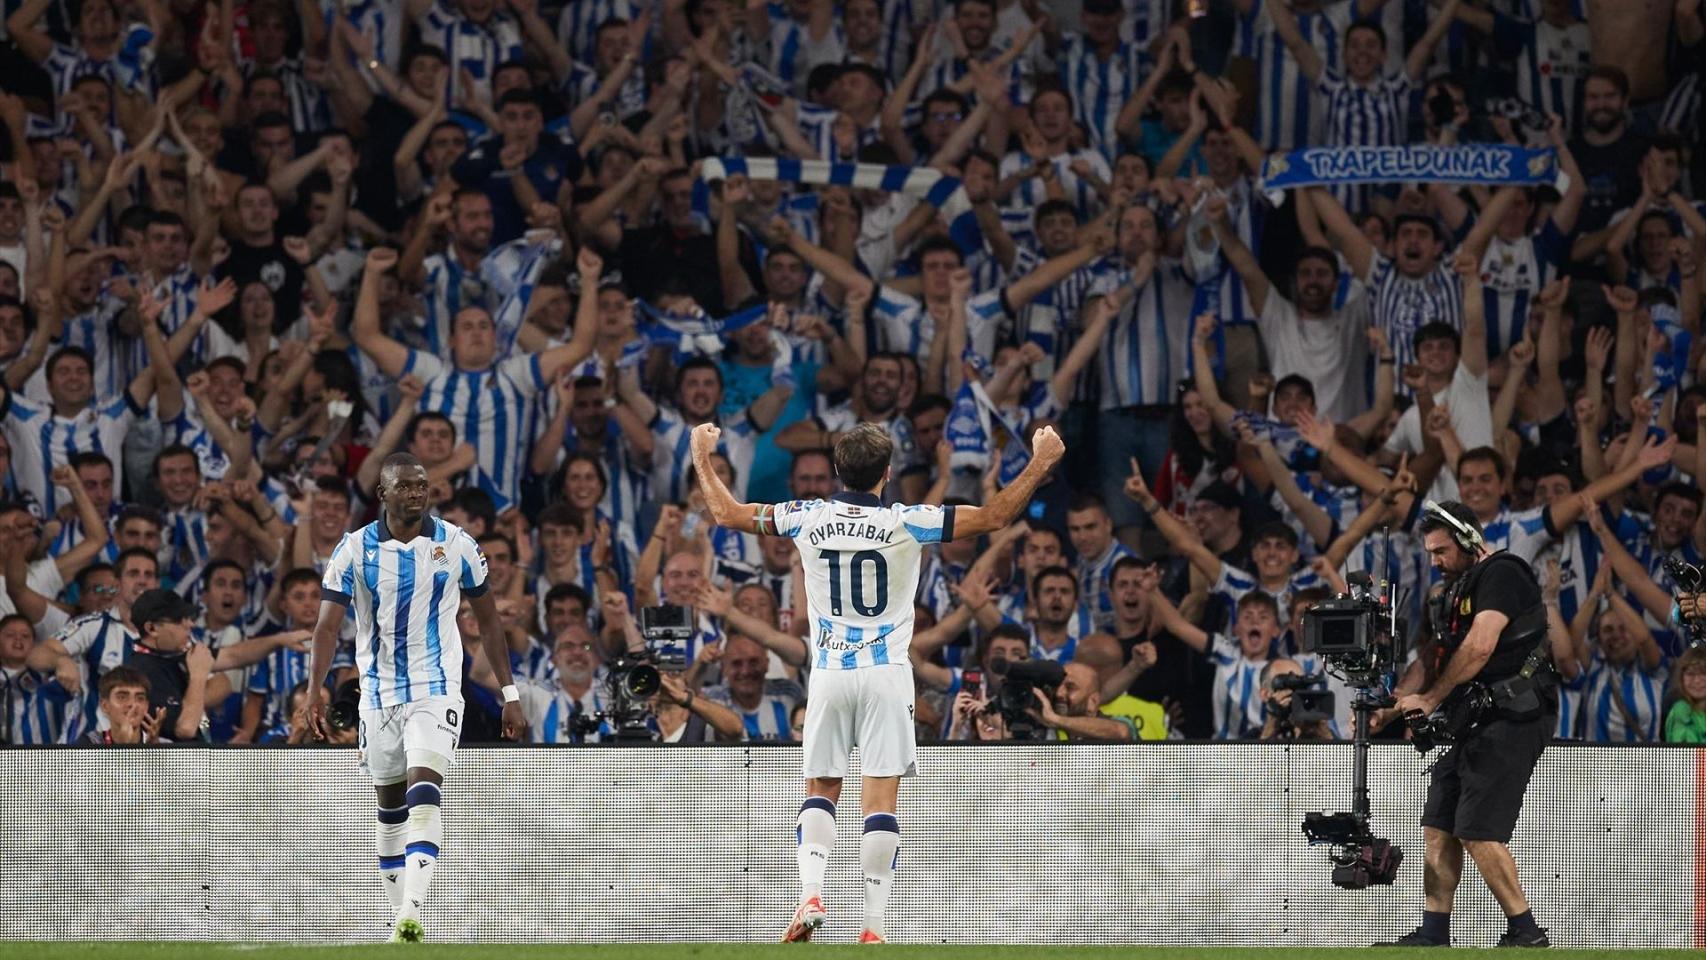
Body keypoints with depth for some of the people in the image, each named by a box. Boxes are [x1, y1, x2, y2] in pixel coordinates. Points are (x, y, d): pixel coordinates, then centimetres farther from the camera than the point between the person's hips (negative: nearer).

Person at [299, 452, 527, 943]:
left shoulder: (456, 545, -1)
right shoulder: (354, 550, -1)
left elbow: (488, 618, 8)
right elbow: (328, 625, -4)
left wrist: (509, 692, 7)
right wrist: (314, 692, -16)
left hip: (436, 688, -2)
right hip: (379, 694, 2)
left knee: (423, 794, -20)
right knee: (390, 808, 10)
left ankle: (412, 914, -30)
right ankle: (400, 918, 21)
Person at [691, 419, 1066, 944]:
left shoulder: (810, 519, -2)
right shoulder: (905, 524, -8)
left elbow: (726, 512, 10)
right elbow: (993, 517, -5)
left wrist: (702, 456, 26)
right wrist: (1042, 462, 4)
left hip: (828, 674, 2)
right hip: (885, 674, -2)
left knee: (820, 789, 13)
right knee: (881, 798, -2)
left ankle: (811, 893, -8)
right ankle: (874, 924, -8)